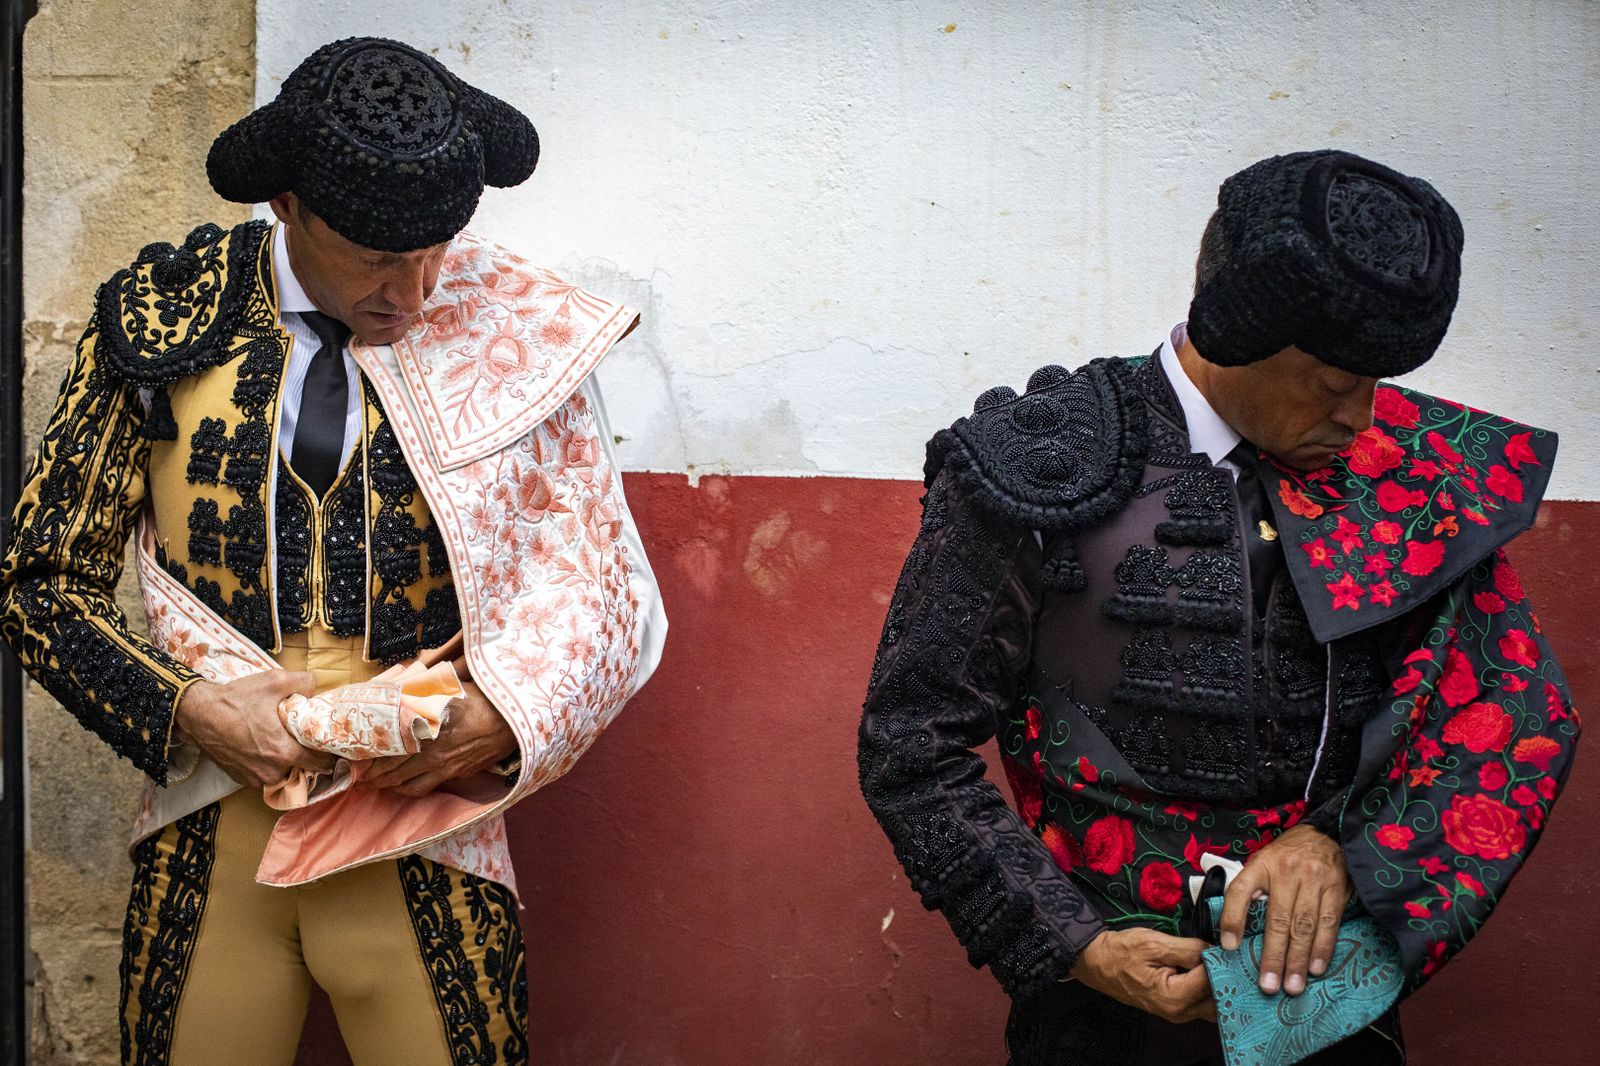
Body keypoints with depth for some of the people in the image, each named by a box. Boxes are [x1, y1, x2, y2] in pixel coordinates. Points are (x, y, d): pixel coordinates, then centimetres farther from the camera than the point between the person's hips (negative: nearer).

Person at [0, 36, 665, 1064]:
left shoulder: (510, 339, -4)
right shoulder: (163, 320, -2)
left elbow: (597, 583, 3)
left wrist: (501, 716, -16)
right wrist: (186, 709, -12)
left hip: (426, 839, -1)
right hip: (210, 843, 1)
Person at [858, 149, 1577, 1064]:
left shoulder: (1411, 466, -3)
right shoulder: (1047, 476, -13)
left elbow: (1521, 707, -2)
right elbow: (912, 749, -9)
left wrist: (1349, 845, -17)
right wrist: (1075, 949, -16)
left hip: (1332, 992, 3)